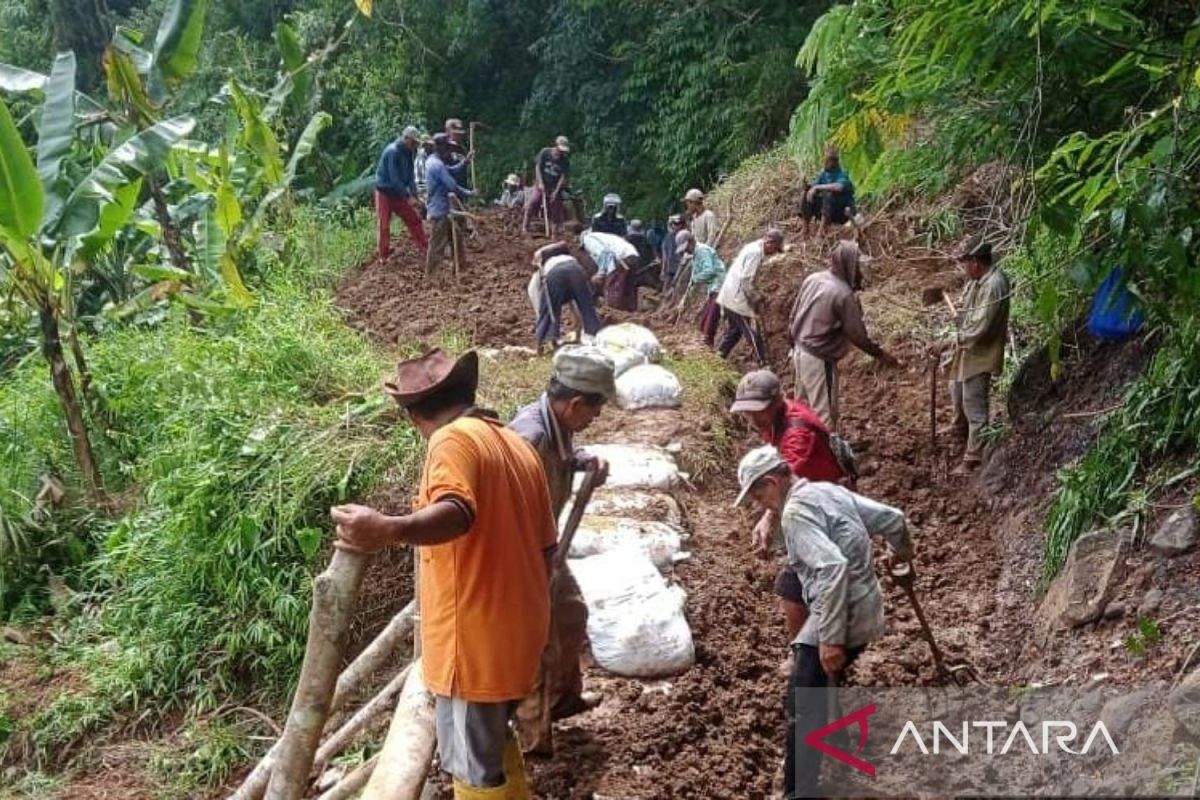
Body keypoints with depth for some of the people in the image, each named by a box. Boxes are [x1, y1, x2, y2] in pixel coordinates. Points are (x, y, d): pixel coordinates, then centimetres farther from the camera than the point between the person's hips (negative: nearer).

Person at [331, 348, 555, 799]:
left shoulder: (453, 440, -14)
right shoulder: (518, 446, 11)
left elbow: (457, 512, -36)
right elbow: (545, 546, 15)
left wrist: (390, 531, -53)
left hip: (474, 637, -8)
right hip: (517, 627, 9)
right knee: (493, 739, 27)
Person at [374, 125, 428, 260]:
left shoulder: (409, 153, 1)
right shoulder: (392, 151, -23)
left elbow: (410, 175, 3)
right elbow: (394, 178, -27)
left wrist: (414, 195, -9)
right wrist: (408, 197, -26)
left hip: (398, 193, 8)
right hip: (385, 192, -7)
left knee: (414, 219, 5)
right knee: (384, 225, -2)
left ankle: (424, 249, 11)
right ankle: (383, 256, 8)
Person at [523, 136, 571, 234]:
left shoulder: (565, 160, -7)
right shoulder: (545, 152, -9)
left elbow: (563, 176, -9)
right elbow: (538, 167, -5)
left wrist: (556, 191, -15)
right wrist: (540, 183, -13)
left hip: (555, 187, 1)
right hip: (541, 185, -1)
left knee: (555, 210, 1)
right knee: (532, 202, -13)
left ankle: (555, 232, 12)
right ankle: (525, 227, -4)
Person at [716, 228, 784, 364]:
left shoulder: (752, 247, 13)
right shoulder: (756, 252, -18)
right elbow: (745, 280, -23)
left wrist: (755, 296, 16)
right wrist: (757, 299, -13)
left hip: (729, 296, 10)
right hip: (737, 299, -10)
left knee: (733, 331, 21)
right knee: (754, 336, -2)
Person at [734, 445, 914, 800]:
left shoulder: (795, 511, -16)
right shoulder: (829, 490, 12)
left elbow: (833, 567, -28)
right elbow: (893, 519, 18)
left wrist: (830, 638, -26)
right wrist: (902, 553, 39)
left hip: (843, 617, -10)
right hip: (864, 610, 10)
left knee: (803, 710, -9)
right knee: (817, 692, 25)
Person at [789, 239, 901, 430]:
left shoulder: (812, 279, 0)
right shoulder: (844, 294, -22)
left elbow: (794, 315, 9)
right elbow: (857, 334, -14)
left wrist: (795, 343, 21)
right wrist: (881, 354, -2)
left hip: (800, 350, 8)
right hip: (820, 359, -8)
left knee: (803, 405, 22)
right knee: (825, 410, 2)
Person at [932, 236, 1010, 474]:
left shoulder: (994, 285, -27)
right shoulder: (979, 279, 4)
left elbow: (980, 328, -28)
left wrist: (952, 342, -21)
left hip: (981, 354, -10)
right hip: (968, 349, 11)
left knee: (974, 405, -5)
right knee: (957, 389, 29)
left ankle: (973, 458, 3)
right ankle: (961, 428, 54)